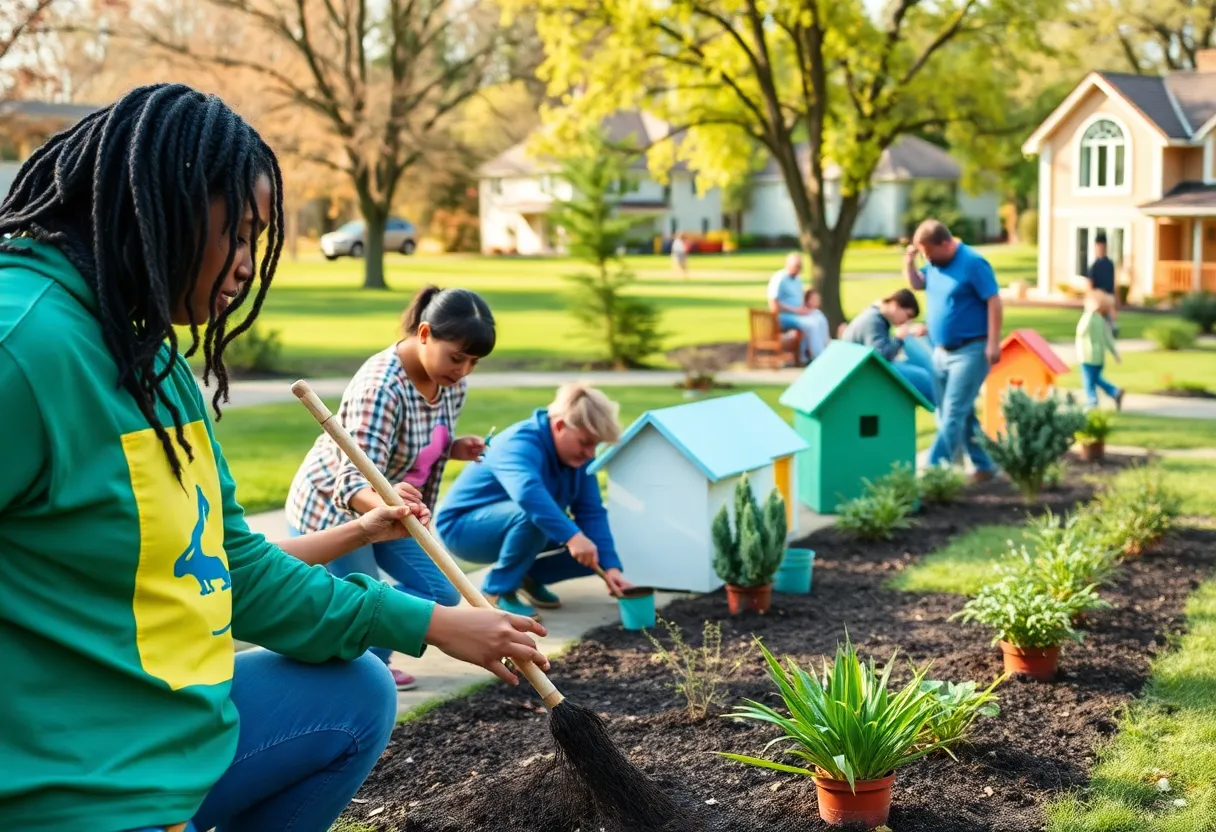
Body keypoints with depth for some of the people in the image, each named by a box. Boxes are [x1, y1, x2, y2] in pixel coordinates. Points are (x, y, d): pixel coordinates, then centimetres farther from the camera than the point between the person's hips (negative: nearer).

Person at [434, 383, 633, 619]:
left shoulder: (577, 455, -6)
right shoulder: (521, 443, -30)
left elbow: (592, 512, -12)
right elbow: (527, 492, -50)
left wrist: (610, 567, -24)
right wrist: (572, 535, -57)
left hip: (514, 527, 8)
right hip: (464, 527, -8)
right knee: (531, 515, -37)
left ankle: (528, 578, 10)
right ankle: (497, 591, -18)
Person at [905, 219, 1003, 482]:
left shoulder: (972, 263, -16)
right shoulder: (934, 263, 7)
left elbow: (994, 302, -16)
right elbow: (917, 284, 23)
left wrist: (993, 343, -21)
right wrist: (909, 261, 2)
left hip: (970, 351, -8)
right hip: (941, 351, 9)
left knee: (952, 413, -10)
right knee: (962, 413, 13)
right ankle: (984, 465, 24)